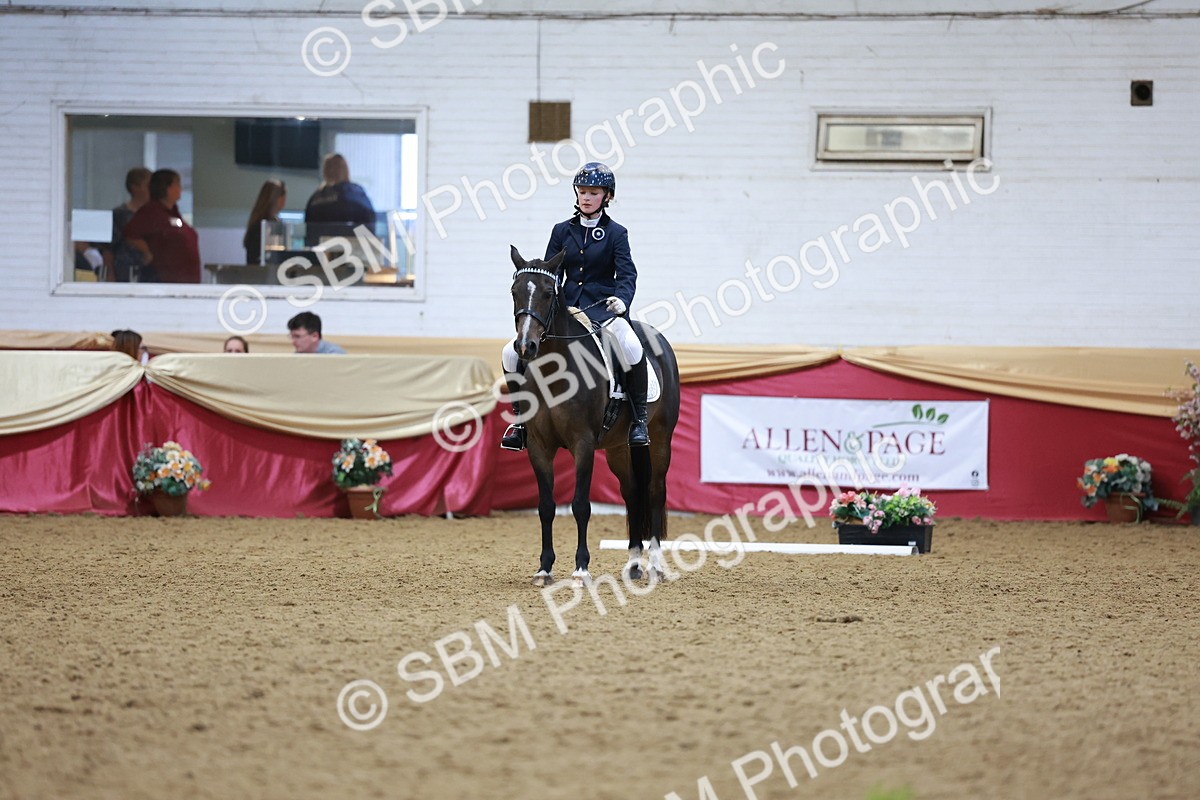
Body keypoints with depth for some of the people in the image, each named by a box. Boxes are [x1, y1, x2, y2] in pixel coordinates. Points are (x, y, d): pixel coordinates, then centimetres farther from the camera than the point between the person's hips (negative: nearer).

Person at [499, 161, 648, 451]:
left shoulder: (616, 233, 3)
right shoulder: (562, 231, 12)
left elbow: (627, 274, -7)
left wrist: (621, 300, -28)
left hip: (604, 308, -4)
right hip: (567, 307, 4)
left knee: (631, 347, -37)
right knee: (512, 354, -11)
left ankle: (639, 417, -21)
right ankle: (520, 417, 7)